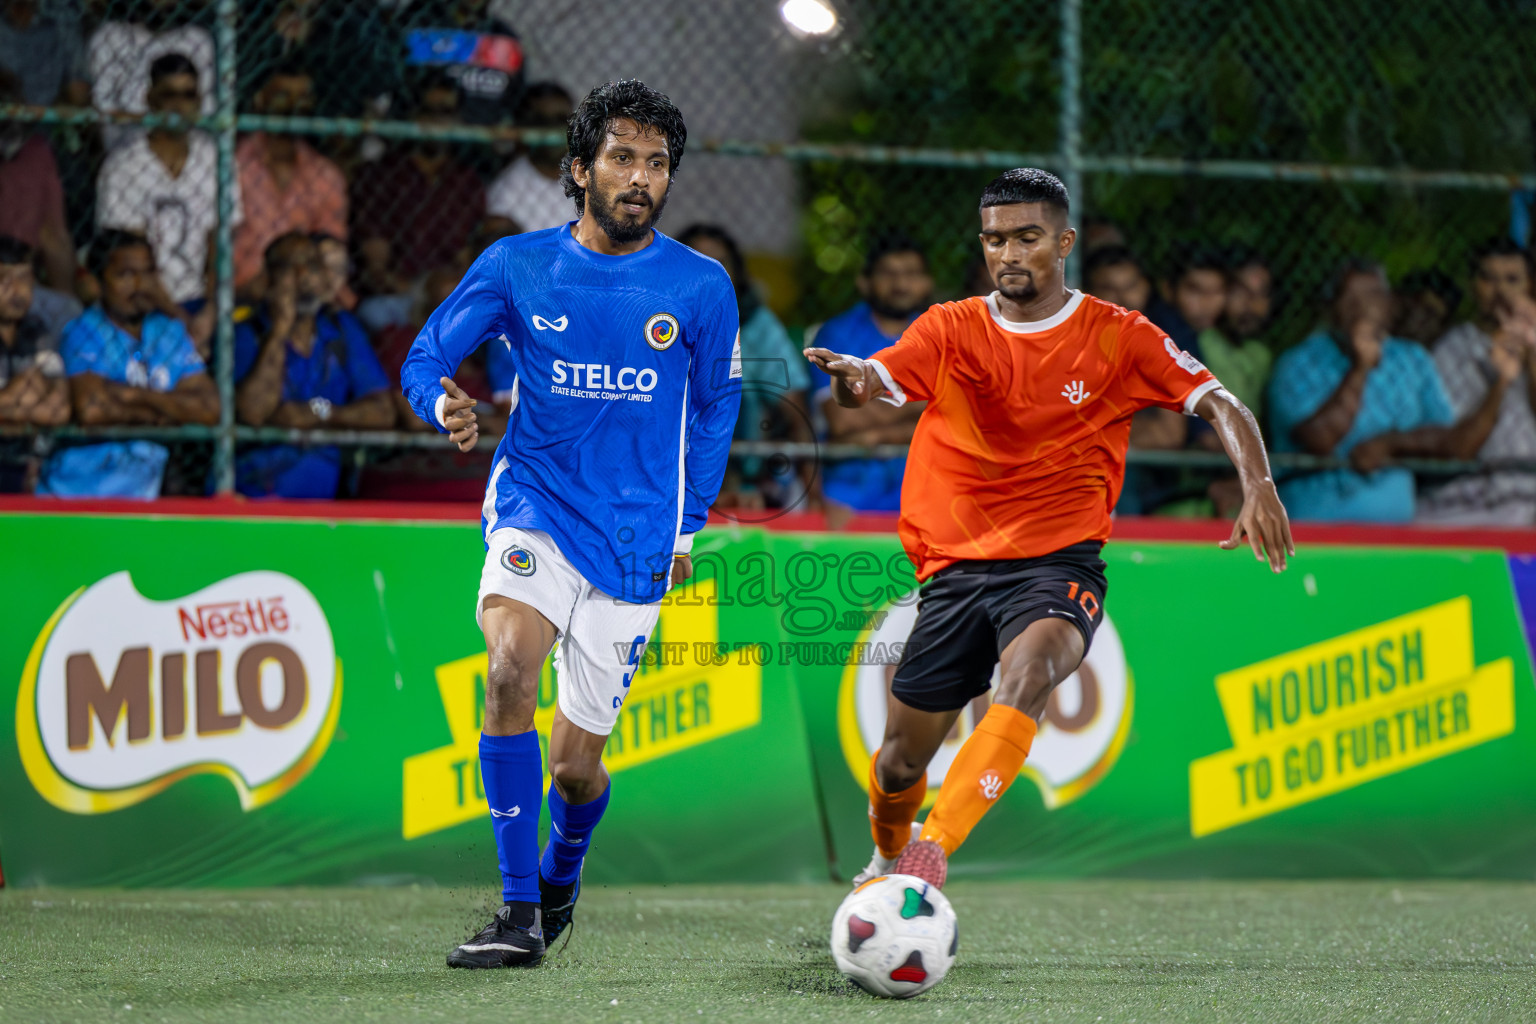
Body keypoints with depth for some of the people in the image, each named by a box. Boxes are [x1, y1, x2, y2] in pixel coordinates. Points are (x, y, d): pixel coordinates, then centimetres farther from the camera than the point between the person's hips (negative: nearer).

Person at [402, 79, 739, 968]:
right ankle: (519, 916, -22)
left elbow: (716, 404, 13)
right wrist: (445, 406, -18)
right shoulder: (516, 266, -1)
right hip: (535, 505, 0)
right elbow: (427, 358, 5)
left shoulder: (700, 286, 0)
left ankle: (562, 871, 40)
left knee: (575, 764, 3)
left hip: (635, 540, 1)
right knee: (510, 670, -29)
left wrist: (688, 527, 10)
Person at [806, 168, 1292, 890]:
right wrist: (850, 376, -38)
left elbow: (1221, 407, -2)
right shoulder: (951, 330, 4)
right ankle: (887, 860, 40)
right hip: (955, 566, 2)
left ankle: (931, 852, -45)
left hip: (1059, 565, -2)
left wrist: (1259, 489, -21)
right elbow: (875, 382, -12)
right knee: (899, 763, 6)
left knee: (1027, 675, -36)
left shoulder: (1119, 337, 2)